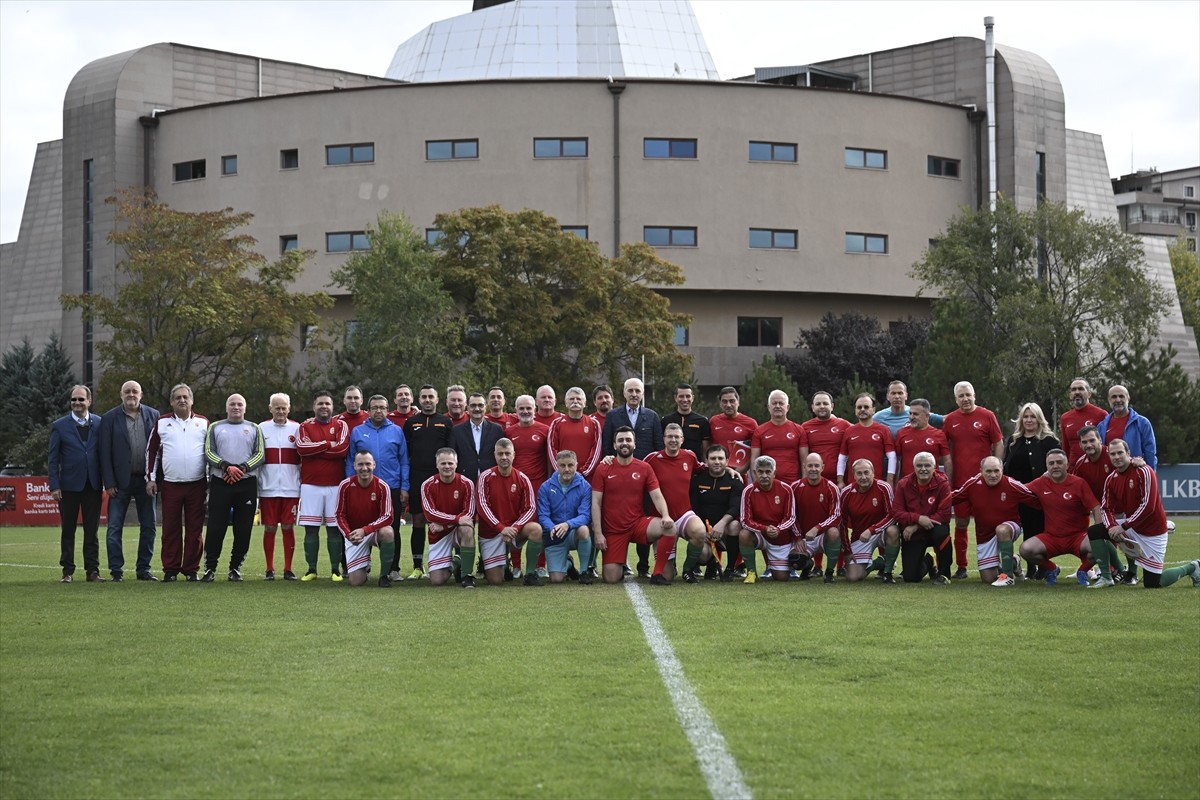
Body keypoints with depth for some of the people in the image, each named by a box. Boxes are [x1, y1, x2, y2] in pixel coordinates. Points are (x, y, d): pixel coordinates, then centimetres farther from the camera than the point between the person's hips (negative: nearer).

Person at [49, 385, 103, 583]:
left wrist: (106, 482, -1)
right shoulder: (60, 426, 2)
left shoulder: (99, 424, 5)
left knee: (92, 530, 5)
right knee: (68, 530, 5)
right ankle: (68, 571, 10)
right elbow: (52, 458, 2)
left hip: (93, 485, 1)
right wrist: (54, 486, -6)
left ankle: (92, 570, 9)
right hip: (69, 485, -1)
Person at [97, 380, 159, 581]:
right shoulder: (109, 418, -1)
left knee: (148, 527, 6)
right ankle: (116, 570, 6)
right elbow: (105, 452, -2)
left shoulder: (153, 415, 4)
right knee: (114, 528, -1)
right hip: (121, 480, -2)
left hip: (146, 479, 2)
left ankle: (144, 568, 16)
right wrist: (109, 483, -8)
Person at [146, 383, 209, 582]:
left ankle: (192, 569, 9)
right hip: (170, 485, 0)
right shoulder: (162, 423, 7)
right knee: (170, 530, 1)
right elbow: (151, 450, 10)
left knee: (195, 529, 2)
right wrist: (151, 478, 4)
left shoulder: (203, 423, 9)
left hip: (197, 485, 0)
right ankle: (170, 570, 6)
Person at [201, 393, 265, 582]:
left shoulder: (254, 429, 13)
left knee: (243, 529, 0)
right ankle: (210, 568, 1)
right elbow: (209, 452, 2)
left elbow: (260, 455, 3)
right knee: (215, 527, -5)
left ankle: (235, 568, 10)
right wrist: (226, 467, -14)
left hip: (247, 484, 1)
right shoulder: (215, 427, 13)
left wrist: (242, 468, -12)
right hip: (220, 483, -1)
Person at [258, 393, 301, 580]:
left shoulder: (296, 428, 7)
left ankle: (288, 569, 8)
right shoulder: (262, 428, 8)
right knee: (269, 528, 2)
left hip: (291, 488, 0)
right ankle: (269, 569, 9)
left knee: (288, 527, 2)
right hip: (268, 488, 0)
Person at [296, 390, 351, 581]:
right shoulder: (306, 426, 7)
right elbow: (301, 448, -11)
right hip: (310, 485, 1)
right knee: (311, 528, 1)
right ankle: (311, 570, 7)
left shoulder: (341, 425, 5)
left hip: (335, 485, -1)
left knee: (334, 527, 1)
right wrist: (328, 444, -10)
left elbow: (342, 449, -12)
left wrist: (314, 448, -8)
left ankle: (335, 570, 7)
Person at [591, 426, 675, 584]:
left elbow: (657, 496, -4)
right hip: (612, 530, -1)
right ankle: (621, 567, 28)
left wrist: (666, 516, -24)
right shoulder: (603, 469, -2)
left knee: (669, 527, -28)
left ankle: (661, 574, -14)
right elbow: (596, 503, -3)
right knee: (611, 579, -11)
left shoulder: (644, 468, 1)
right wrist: (598, 533, -12)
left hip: (638, 524, 1)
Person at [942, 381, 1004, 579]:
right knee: (960, 524, 5)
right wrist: (947, 478, 6)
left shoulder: (987, 416, 1)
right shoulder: (950, 420, 7)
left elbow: (999, 444, 4)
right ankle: (961, 566, 11)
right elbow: (945, 452, 12)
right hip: (959, 481, 2)